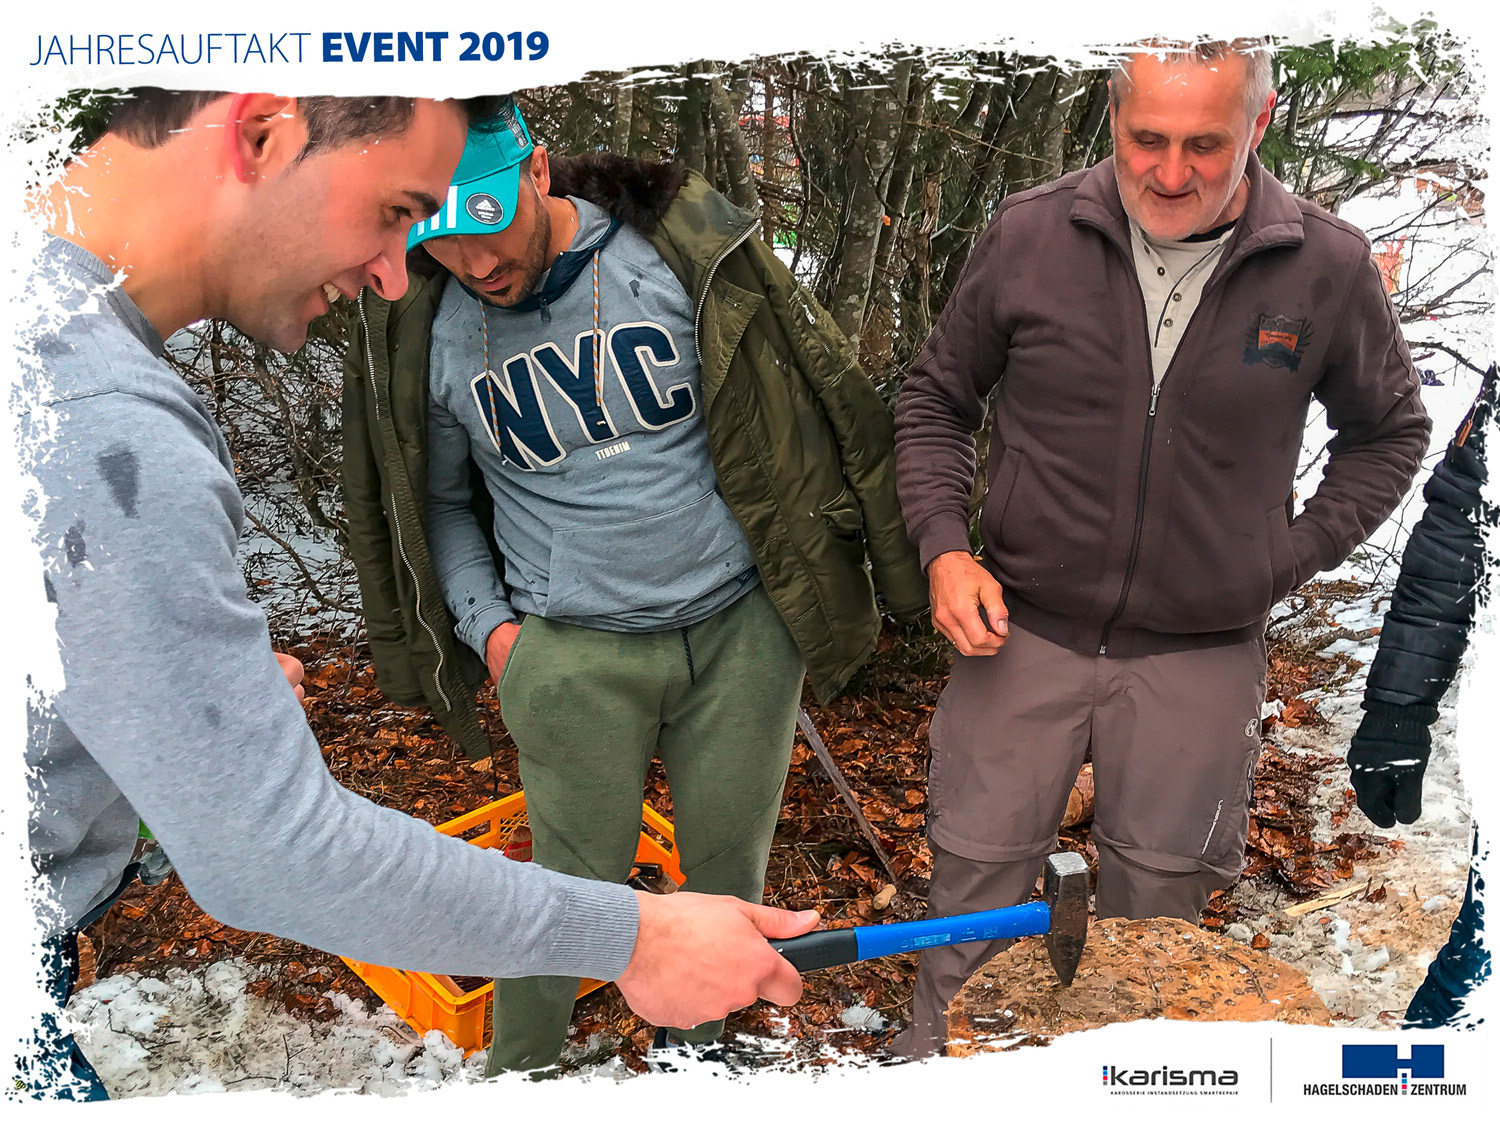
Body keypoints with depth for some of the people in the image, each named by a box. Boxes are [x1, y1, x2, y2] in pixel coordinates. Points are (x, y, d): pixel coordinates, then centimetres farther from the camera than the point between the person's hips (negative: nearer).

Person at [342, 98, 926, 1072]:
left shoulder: (685, 250, -9)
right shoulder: (424, 335, -3)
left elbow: (809, 404, 1)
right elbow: (439, 501, 13)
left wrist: (844, 571, 4)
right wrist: (487, 625, 1)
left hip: (741, 624, 1)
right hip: (571, 653, 0)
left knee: (731, 867, 14)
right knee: (578, 879, 7)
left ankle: (694, 1040, 42)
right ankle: (518, 1071, 34)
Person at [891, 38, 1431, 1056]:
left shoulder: (1329, 267, -6)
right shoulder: (1031, 236, -6)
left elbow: (1391, 431, 11)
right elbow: (936, 399, 7)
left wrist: (1291, 556, 0)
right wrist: (945, 546, -6)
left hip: (1202, 657, 0)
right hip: (1022, 630, 0)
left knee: (1158, 904, 16)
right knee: (975, 880, 12)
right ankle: (932, 1058, 38)